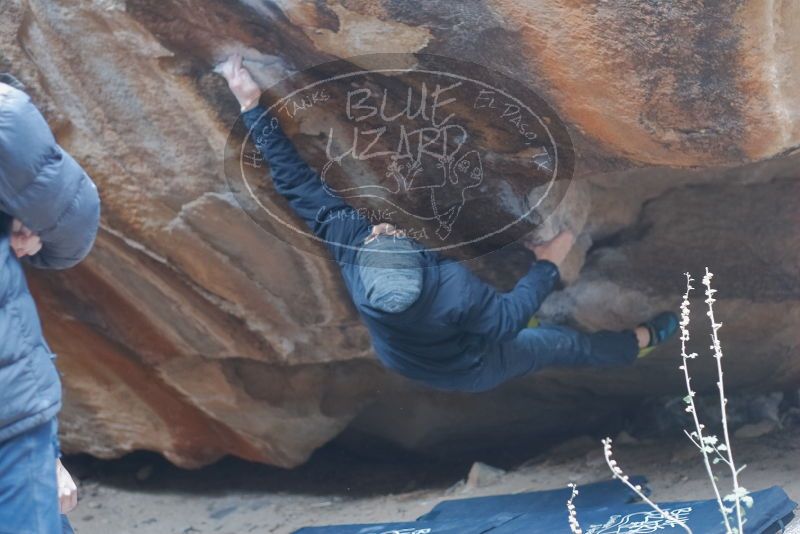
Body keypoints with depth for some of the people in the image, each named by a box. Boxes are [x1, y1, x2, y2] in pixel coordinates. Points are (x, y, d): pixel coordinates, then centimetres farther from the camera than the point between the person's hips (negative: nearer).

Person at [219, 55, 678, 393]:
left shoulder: (346, 245, -39)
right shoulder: (452, 287, -48)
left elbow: (297, 182, -33)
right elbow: (508, 320, -31)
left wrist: (252, 106, -31)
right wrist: (548, 266, -20)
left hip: (401, 361, 5)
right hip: (466, 373, -4)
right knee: (562, 343, 20)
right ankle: (642, 342, 47)